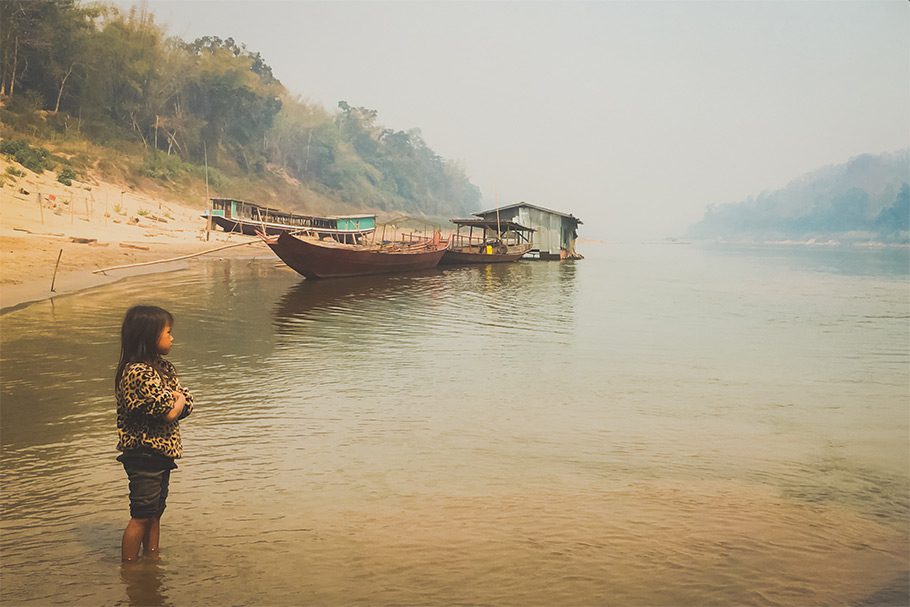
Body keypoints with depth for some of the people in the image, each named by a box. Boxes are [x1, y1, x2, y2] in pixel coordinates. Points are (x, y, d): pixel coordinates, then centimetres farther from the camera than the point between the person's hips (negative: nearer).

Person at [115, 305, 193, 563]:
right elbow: (170, 413, -25)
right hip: (144, 453, -9)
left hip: (161, 454, 9)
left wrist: (174, 402, -14)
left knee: (155, 512, 18)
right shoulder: (139, 373, -22)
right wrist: (179, 399, -4)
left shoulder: (163, 367, 9)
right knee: (141, 516, -1)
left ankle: (153, 560, 30)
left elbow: (187, 406, 6)